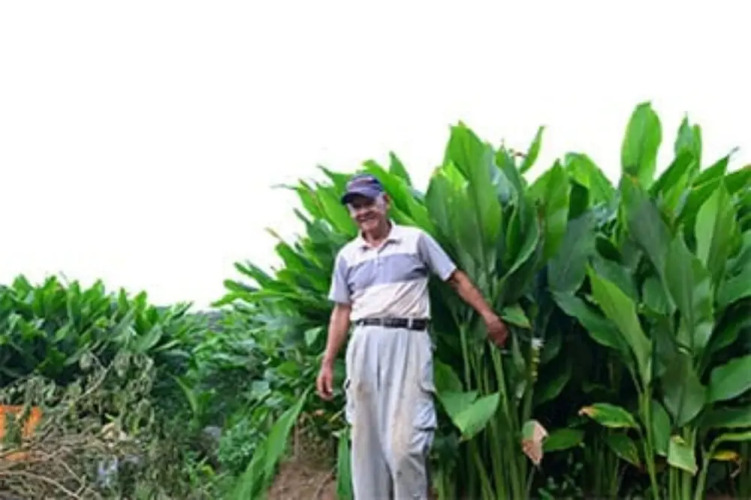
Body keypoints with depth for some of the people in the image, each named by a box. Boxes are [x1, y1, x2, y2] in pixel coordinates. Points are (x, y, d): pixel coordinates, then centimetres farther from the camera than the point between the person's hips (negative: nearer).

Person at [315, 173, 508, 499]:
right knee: (365, 440, 7)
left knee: (403, 442, -12)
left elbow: (456, 279, 6)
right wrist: (327, 364, 9)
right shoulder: (347, 256, 13)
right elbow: (342, 311, 14)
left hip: (408, 342, -4)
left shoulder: (416, 240, 4)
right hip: (364, 346, 4)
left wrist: (488, 315, -1)